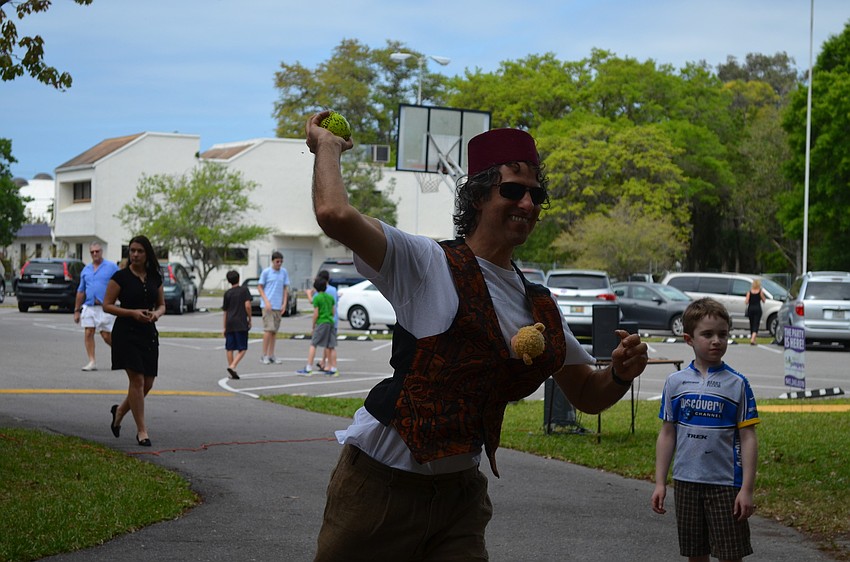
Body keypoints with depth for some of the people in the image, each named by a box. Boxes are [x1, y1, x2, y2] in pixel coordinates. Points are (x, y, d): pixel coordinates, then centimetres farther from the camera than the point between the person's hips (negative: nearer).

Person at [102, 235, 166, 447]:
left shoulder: (155, 278, 8)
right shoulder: (121, 277, -5)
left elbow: (162, 305, 15)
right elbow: (107, 305, -6)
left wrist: (156, 314, -8)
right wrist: (133, 313, -18)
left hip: (149, 334, 5)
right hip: (126, 332, -5)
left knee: (148, 383, 5)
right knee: (137, 380, -9)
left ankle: (120, 410, 31)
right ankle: (141, 430, -2)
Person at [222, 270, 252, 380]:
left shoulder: (227, 293, 9)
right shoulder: (244, 290, 0)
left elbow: (225, 311, 11)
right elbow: (247, 305, -11)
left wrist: (225, 327, 16)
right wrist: (249, 319, 2)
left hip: (230, 324, 3)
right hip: (241, 324, -3)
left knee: (230, 348, 8)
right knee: (242, 349, 1)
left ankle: (232, 372, 7)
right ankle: (232, 366, -19)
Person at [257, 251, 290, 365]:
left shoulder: (284, 272, 8)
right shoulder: (266, 272, -3)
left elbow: (285, 288, 13)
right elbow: (260, 287, 0)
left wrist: (284, 304, 4)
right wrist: (266, 301, -10)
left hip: (278, 307, 4)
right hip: (268, 306, -4)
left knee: (274, 331, 7)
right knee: (269, 329, -11)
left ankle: (271, 355, 13)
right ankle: (264, 355, -5)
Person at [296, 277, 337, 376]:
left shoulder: (317, 298, -8)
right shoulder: (330, 297, 10)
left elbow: (316, 314, -10)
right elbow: (333, 312, 13)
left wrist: (313, 326, 0)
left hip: (321, 323, -6)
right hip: (331, 322, 6)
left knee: (313, 345, -4)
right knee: (330, 346, 10)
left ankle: (308, 369, -8)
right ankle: (333, 369, 11)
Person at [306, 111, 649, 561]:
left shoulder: (542, 308, 11)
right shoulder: (428, 264, -7)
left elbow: (587, 396, 19)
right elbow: (335, 215, -21)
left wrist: (621, 374, -4)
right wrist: (327, 146, -4)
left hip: (459, 490, 5)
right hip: (382, 483, -5)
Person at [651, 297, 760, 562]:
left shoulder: (737, 384, -4)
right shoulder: (676, 382, 3)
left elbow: (748, 438, -4)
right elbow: (667, 434, 8)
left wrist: (747, 489, -9)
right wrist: (660, 483, 6)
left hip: (725, 483, -3)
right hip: (686, 481, 3)